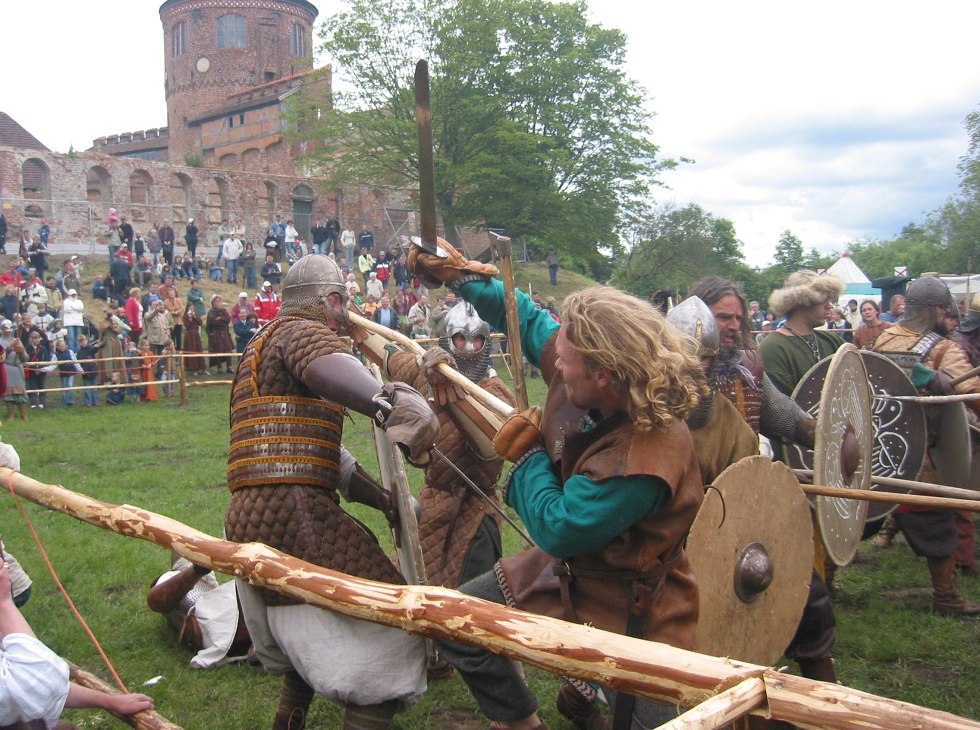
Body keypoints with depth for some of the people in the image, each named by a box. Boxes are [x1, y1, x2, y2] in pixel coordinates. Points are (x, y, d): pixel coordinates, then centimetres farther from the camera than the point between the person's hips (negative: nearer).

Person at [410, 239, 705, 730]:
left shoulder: (649, 455, -37)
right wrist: (458, 275, 7)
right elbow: (529, 320, 3)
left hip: (627, 613, -8)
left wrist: (526, 454, -18)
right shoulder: (580, 376, -16)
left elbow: (557, 529, -30)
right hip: (563, 570, 8)